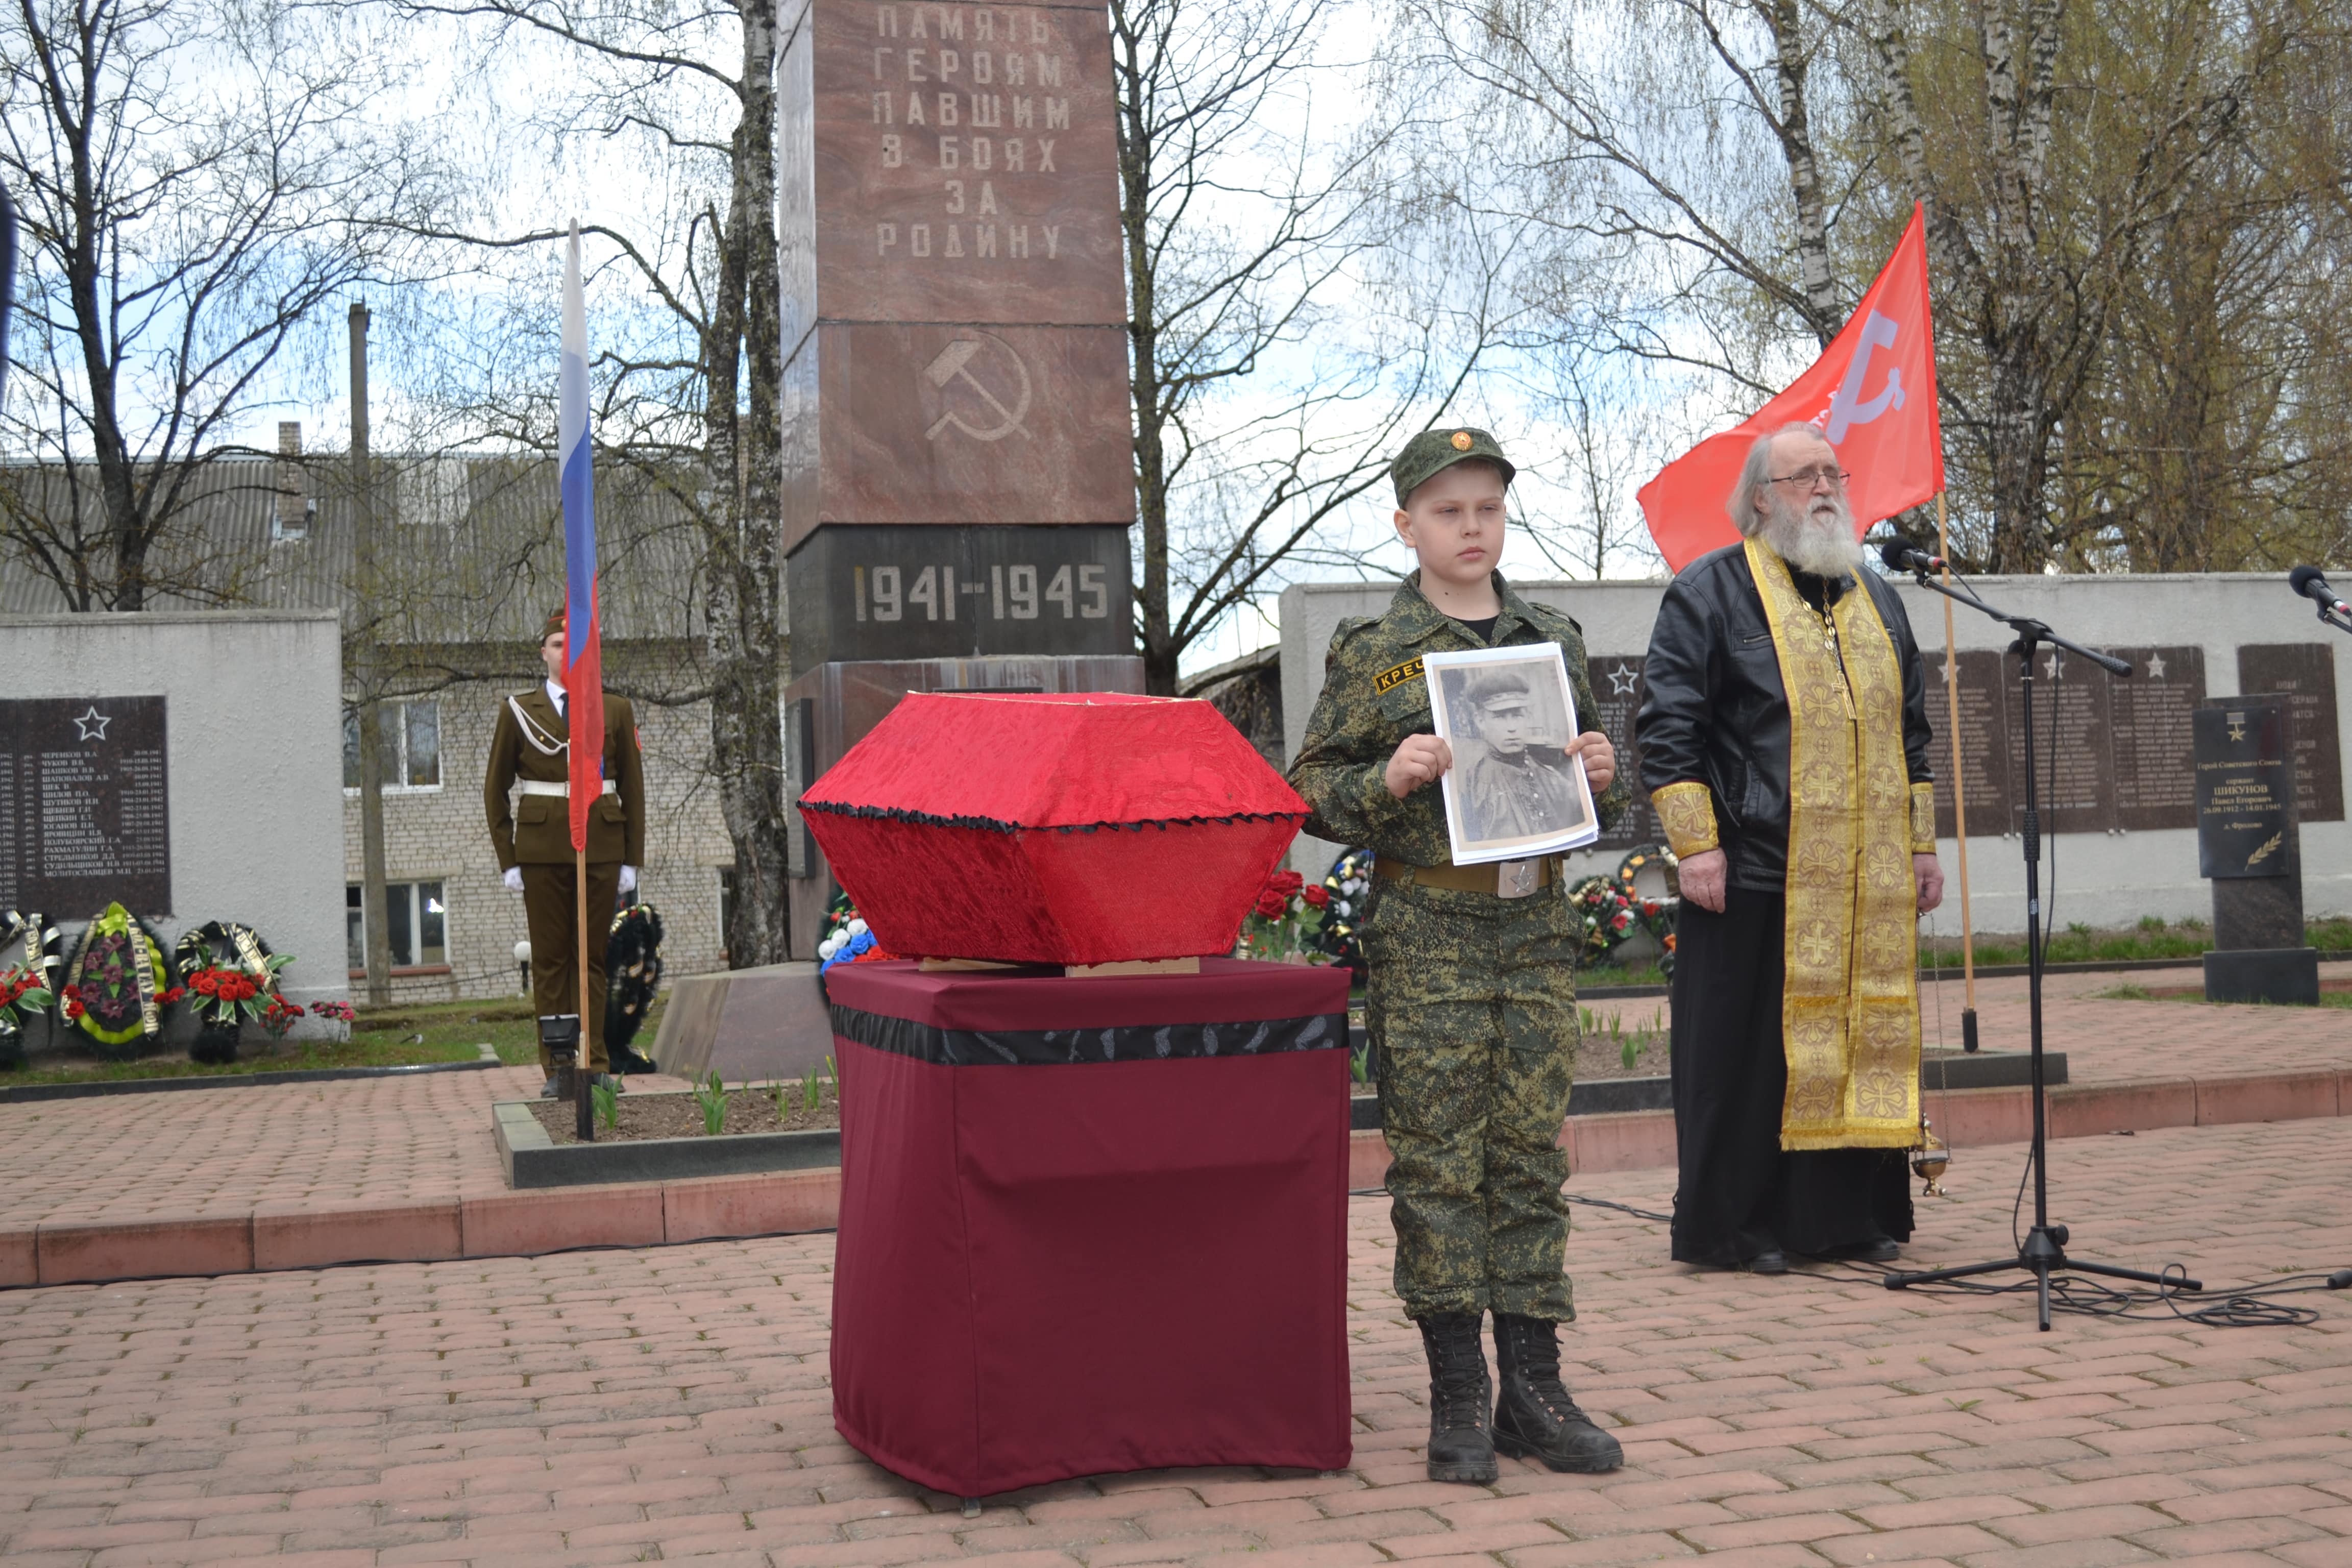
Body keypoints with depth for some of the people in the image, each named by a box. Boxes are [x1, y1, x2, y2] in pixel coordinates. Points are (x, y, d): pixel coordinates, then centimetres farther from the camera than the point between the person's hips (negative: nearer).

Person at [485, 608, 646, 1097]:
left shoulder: (616, 711, 8)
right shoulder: (519, 710, 6)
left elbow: (633, 789, 9)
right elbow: (495, 790, 8)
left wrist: (632, 860, 3)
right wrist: (508, 859, 2)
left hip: (601, 849, 1)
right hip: (542, 850, -1)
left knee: (593, 957, 3)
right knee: (550, 960, 1)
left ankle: (595, 1064, 6)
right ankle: (557, 1069, 5)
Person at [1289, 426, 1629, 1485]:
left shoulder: (1554, 642, 11)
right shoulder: (1372, 653, -1)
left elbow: (1594, 801, 21)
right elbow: (1311, 792, 0)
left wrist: (1603, 778, -1)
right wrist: (1389, 779, -17)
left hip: (1539, 930, 4)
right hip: (1425, 937, -3)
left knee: (1533, 1160, 6)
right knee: (1438, 1167, -1)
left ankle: (1532, 1387, 14)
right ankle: (1457, 1397, 9)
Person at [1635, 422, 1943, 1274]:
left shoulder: (1874, 597, 18)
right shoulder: (1711, 590, -2)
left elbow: (1911, 731, 23)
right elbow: (1669, 725, -8)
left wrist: (1922, 843, 17)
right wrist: (1695, 844, -15)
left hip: (1868, 883, 6)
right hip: (1755, 871, -6)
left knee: (1864, 1038, 8)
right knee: (1748, 1052, -2)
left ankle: (1855, 1215, 19)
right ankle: (1737, 1226, 8)